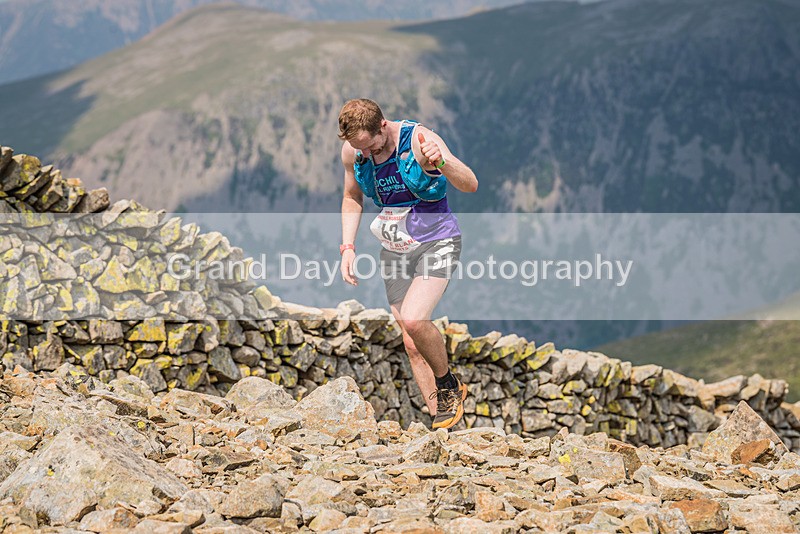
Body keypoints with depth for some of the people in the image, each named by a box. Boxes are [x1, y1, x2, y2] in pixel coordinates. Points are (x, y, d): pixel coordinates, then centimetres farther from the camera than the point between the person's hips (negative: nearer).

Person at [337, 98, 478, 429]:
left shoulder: (418, 139, -21)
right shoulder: (352, 151, -5)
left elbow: (470, 185, -28)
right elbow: (352, 198, 15)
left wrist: (440, 161, -47)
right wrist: (348, 246, 3)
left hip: (436, 242, -6)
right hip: (394, 250, 6)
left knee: (413, 320, -27)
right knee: (412, 346, 3)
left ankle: (449, 386, -2)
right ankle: (441, 421, 13)